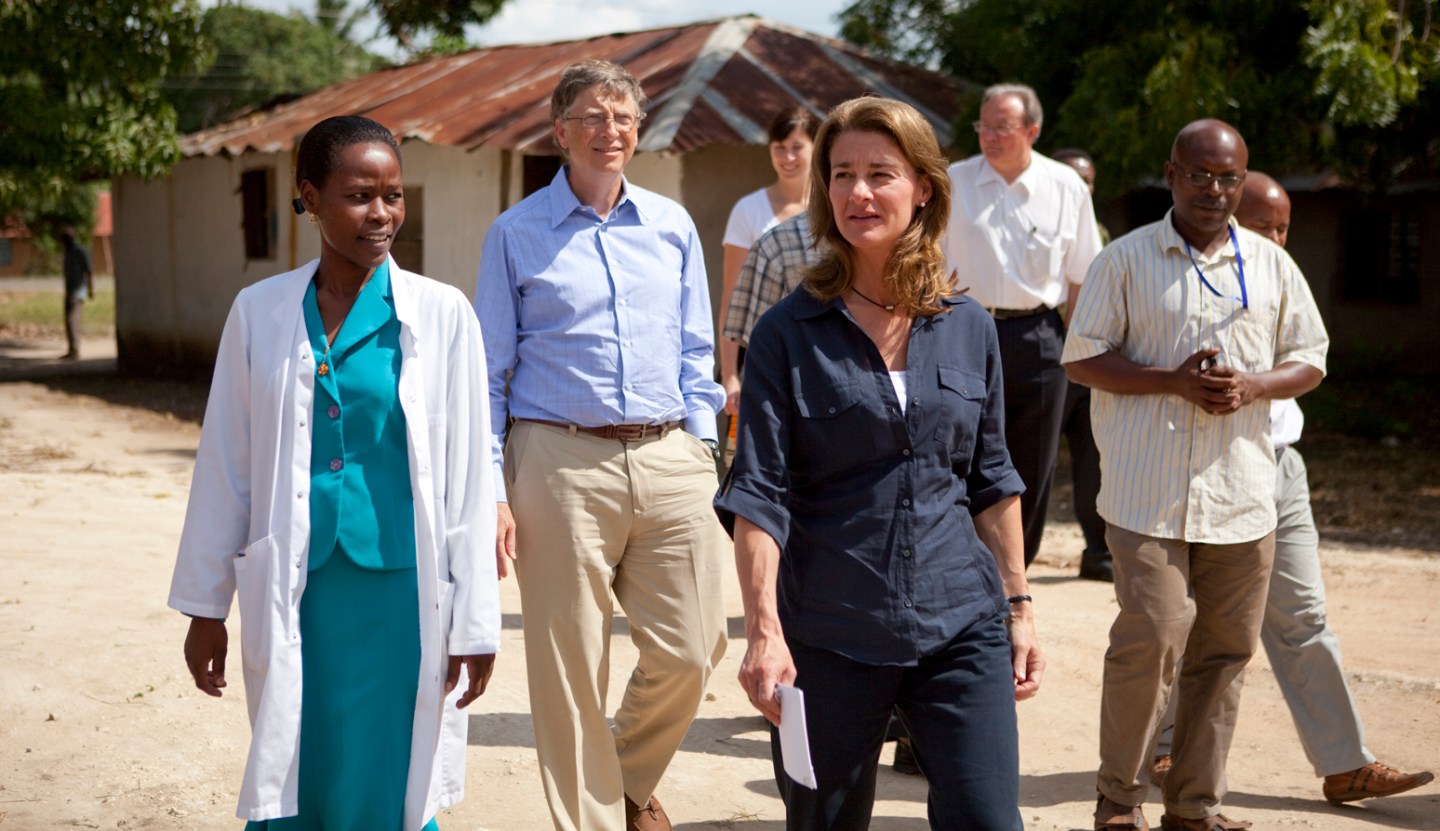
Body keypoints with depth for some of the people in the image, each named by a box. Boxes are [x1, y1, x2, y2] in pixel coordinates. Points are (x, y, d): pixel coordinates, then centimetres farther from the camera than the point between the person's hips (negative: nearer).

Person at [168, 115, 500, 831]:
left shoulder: (441, 314, -2)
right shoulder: (259, 312, 4)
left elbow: (467, 479, -1)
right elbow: (225, 469, 9)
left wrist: (475, 624, -1)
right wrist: (205, 608, 11)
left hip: (401, 591, -1)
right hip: (297, 594, 2)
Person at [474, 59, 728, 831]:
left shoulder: (672, 225, 13)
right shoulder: (517, 234, 4)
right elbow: (489, 369, 4)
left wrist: (702, 449, 6)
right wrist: (491, 487, -3)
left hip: (670, 460, 3)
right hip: (561, 460, -3)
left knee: (688, 650, 2)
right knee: (568, 665, 1)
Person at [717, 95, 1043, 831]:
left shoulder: (969, 329, 7)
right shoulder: (788, 334, -3)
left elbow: (991, 480, 14)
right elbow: (758, 493, -8)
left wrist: (1017, 605, 12)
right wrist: (763, 630, -17)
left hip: (960, 629, 2)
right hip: (828, 635, -2)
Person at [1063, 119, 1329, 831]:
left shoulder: (1272, 265, 13)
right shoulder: (1125, 260, 3)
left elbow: (1308, 362, 16)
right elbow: (1082, 359, -1)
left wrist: (1251, 386, -7)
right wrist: (1174, 381, -14)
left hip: (1241, 491, 4)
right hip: (1148, 492, -4)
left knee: (1226, 647, 5)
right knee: (1152, 634, -12)